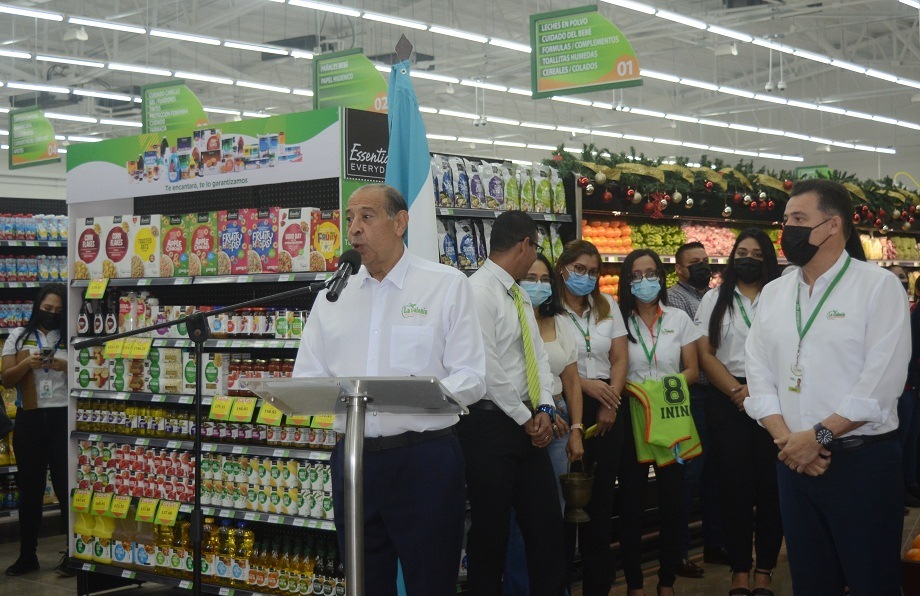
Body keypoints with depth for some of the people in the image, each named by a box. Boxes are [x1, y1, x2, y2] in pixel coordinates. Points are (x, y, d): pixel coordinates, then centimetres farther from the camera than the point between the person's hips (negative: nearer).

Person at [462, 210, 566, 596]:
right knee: (491, 530, 2)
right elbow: (487, 368, -19)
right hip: (490, 424, -8)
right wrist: (526, 419, -12)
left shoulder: (519, 295, 14)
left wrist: (545, 410, -2)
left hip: (528, 425, 8)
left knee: (547, 522, 10)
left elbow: (538, 354, 13)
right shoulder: (479, 291, -14)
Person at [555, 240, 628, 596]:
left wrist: (611, 403, -4)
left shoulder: (608, 309, 11)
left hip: (607, 407, 5)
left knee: (601, 493, 9)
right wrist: (586, 385, -16)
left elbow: (619, 359, 8)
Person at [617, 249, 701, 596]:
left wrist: (673, 382, -13)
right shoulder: (618, 321, 1)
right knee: (631, 502, 2)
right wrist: (629, 388, -17)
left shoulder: (679, 320, 6)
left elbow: (692, 370, 5)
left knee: (672, 499, 2)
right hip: (630, 415, -1)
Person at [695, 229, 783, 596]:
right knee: (734, 485, 2)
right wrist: (738, 392, -10)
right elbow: (705, 354, 3)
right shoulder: (714, 300, 11)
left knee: (771, 484, 0)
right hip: (727, 399, 1)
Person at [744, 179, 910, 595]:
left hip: (863, 461, -5)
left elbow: (881, 382, -15)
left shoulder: (879, 286, -7)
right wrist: (784, 437, -8)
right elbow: (758, 373, 6)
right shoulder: (773, 294, 10)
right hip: (794, 460, 5)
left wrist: (819, 436, -16)